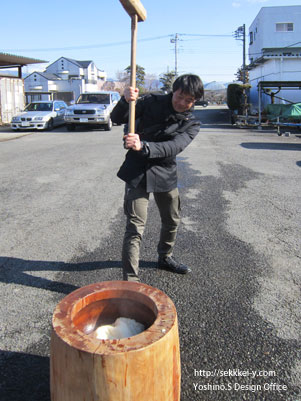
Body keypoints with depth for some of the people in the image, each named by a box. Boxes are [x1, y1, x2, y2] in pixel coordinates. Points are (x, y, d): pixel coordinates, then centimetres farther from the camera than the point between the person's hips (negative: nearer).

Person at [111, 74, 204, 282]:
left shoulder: (192, 124, -3)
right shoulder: (152, 102, -6)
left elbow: (173, 147, -22)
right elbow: (116, 118, -5)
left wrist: (143, 147, -39)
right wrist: (126, 101, -27)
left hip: (166, 175, 4)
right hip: (137, 172, -4)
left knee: (172, 221, 20)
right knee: (135, 228, -10)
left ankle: (165, 258, 46)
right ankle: (130, 280, -4)